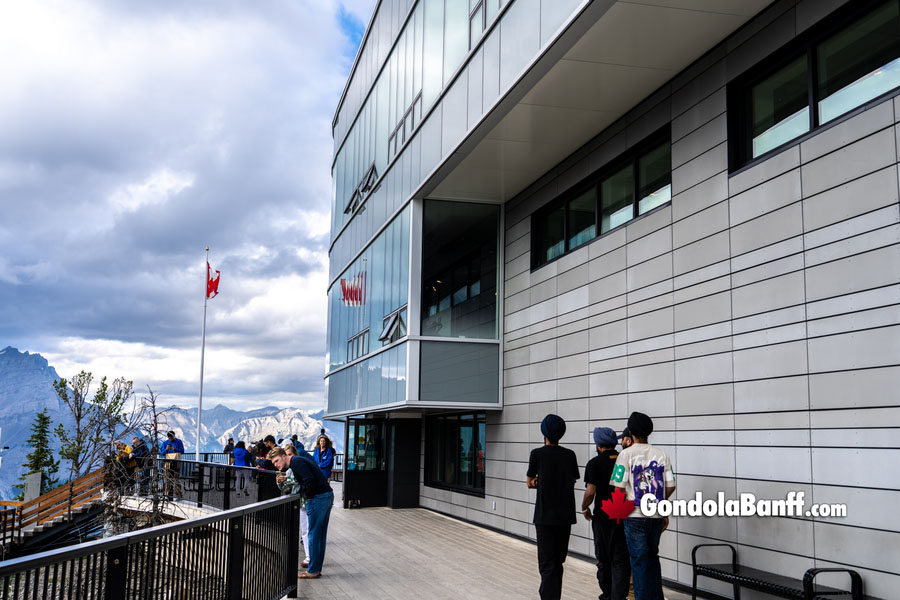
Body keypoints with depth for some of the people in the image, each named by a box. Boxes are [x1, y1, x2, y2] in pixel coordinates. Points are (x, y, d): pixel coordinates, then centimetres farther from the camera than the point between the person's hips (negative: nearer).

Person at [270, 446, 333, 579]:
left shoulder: (296, 462, -12)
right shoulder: (297, 461, 18)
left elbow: (309, 479, -24)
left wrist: (309, 496, -10)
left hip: (318, 498, -10)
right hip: (328, 495, 10)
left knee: (314, 534, -3)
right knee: (321, 534, 14)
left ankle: (313, 571, 3)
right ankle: (317, 568, 20)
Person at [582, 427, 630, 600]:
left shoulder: (594, 463, -8)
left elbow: (590, 492, -16)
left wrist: (584, 508, 2)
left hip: (603, 517, -2)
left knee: (604, 559, 13)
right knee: (621, 560, 4)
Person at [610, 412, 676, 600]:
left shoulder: (626, 454, -9)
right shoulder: (661, 454, 4)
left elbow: (619, 488, -11)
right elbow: (671, 486, 3)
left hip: (635, 516, -4)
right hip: (656, 515, 4)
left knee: (639, 560, 3)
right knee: (653, 557, 18)